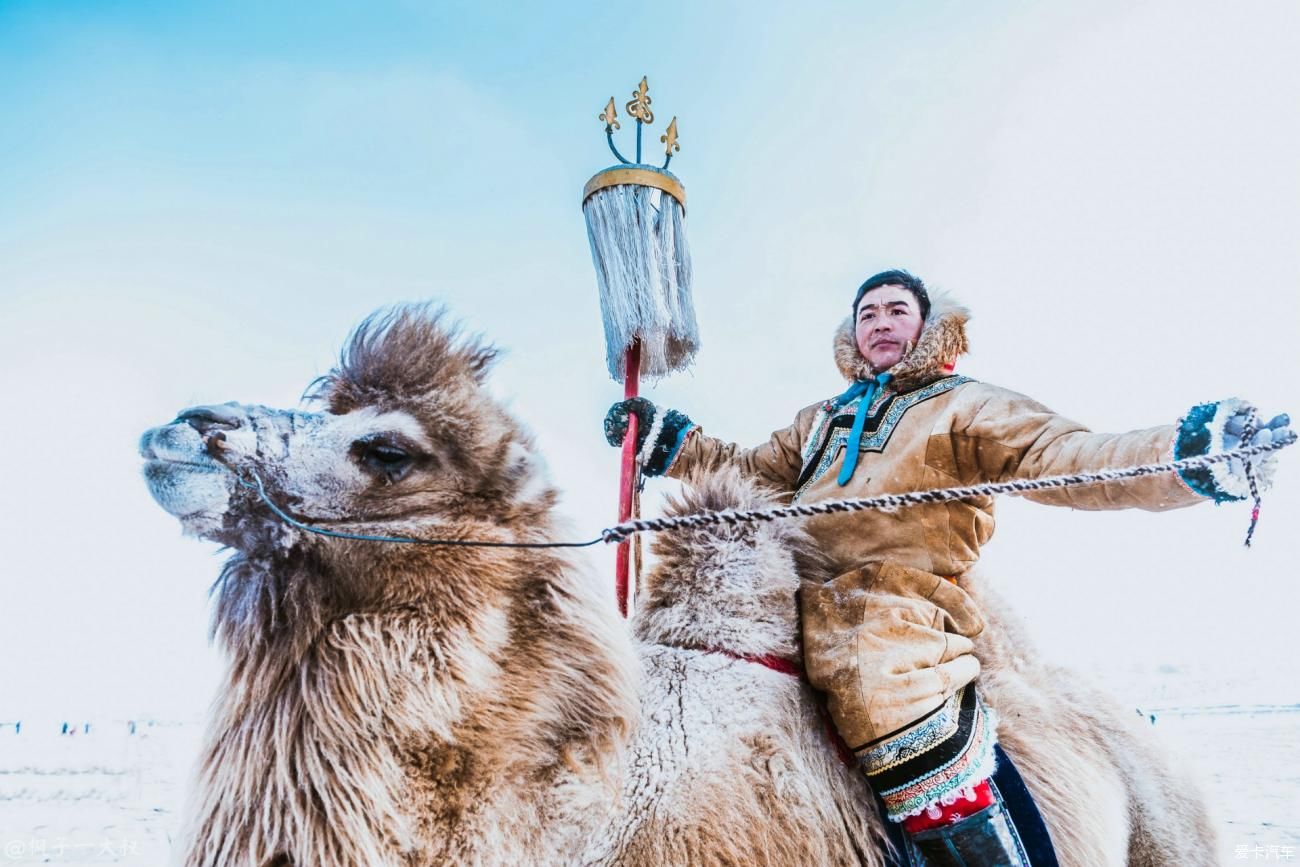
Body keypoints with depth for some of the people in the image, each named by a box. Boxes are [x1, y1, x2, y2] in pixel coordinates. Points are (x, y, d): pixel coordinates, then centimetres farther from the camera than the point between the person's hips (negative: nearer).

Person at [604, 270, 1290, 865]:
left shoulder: (965, 407, 12)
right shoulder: (819, 423, 31)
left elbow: (1065, 459, -2)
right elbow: (749, 472, 33)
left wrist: (1183, 454, -20)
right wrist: (665, 441, 25)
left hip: (896, 612, -7)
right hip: (803, 602, 7)